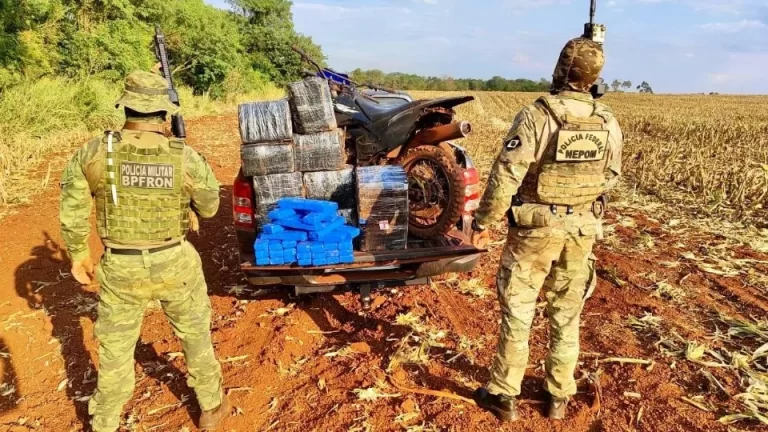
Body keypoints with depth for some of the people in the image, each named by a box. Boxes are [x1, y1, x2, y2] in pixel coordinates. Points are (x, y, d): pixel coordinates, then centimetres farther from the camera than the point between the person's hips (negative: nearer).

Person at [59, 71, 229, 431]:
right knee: (195, 335, 21)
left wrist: (78, 254, 13)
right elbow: (209, 207, 0)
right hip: (174, 264, -1)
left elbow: (72, 212, -1)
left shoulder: (92, 153, -11)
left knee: (115, 351, 18)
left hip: (121, 269, 1)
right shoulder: (186, 158, -16)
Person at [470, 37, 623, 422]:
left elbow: (505, 176, -18)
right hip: (582, 229, 5)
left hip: (536, 227, -4)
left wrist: (484, 221, -8)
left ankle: (503, 396, 18)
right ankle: (559, 397, 28)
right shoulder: (609, 124, -1)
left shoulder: (536, 116, -17)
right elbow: (610, 178, 11)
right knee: (567, 314, 15)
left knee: (517, 312, 7)